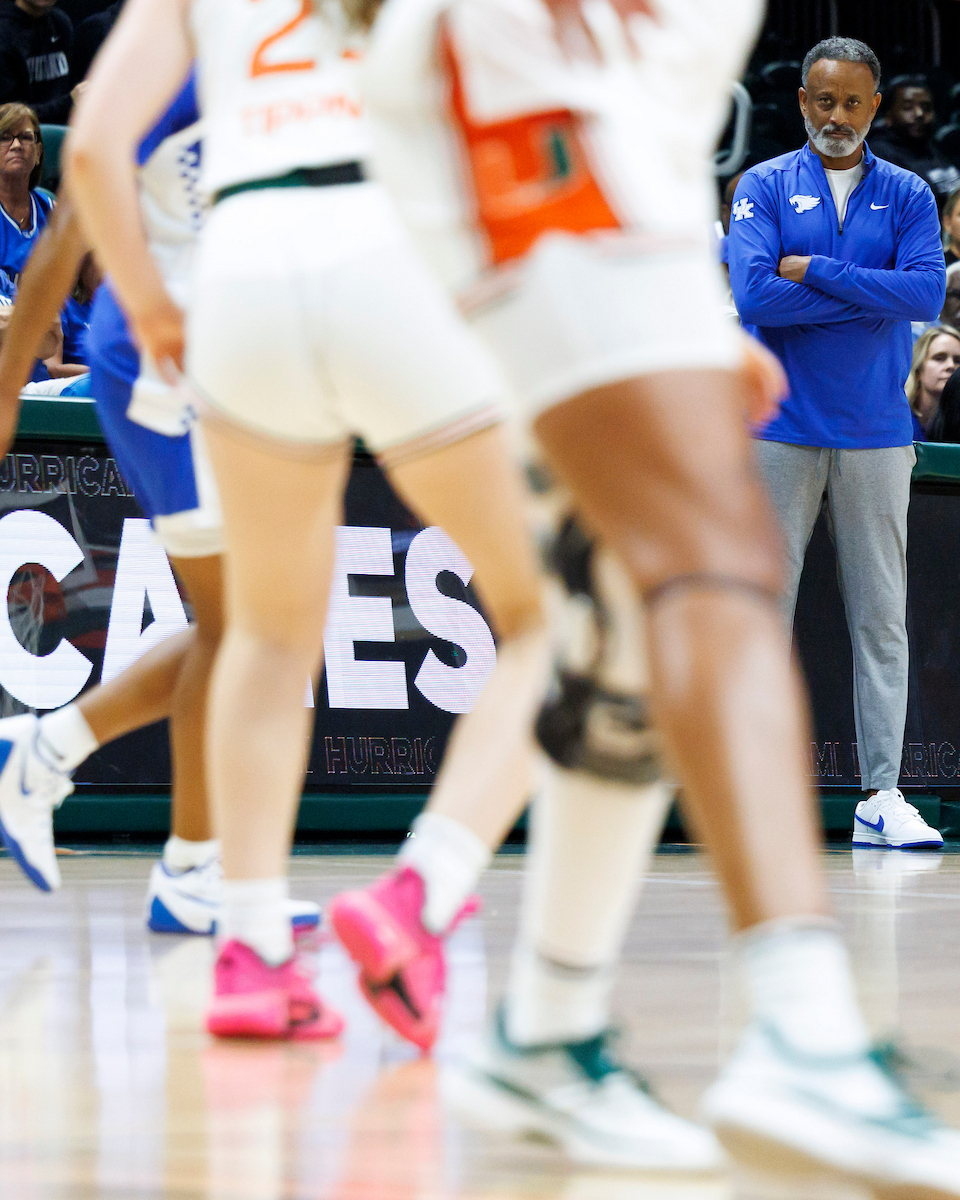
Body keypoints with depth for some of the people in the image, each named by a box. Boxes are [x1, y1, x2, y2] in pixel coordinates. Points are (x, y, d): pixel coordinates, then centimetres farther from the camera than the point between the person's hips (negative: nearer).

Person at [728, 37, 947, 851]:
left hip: (877, 435, 2)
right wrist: (876, 292, -9)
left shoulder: (908, 196, 9)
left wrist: (814, 271, -11)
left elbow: (927, 295, -8)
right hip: (781, 430, -1)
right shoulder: (765, 187, 5)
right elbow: (753, 294, -11)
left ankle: (882, 797, 4)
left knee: (883, 620, 2)